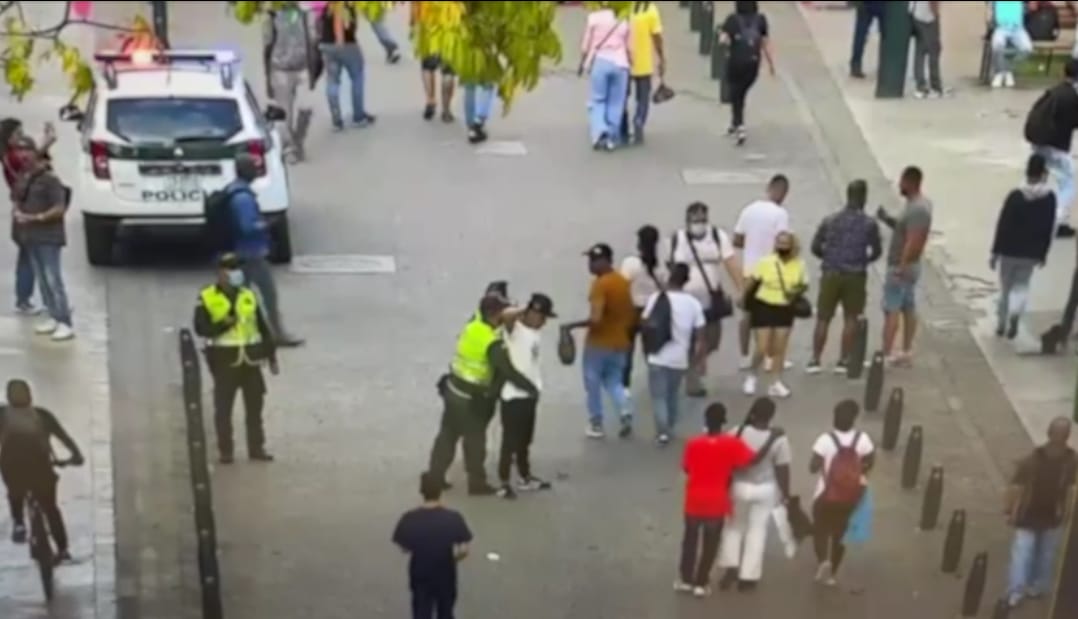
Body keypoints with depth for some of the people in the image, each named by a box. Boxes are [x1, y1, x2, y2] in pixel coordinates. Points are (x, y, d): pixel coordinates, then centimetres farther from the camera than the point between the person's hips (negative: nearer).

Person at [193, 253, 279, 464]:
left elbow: (263, 327, 13)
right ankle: (225, 451, 9)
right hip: (225, 360, -4)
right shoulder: (207, 298, -3)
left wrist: (271, 355, 10)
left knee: (254, 406, 8)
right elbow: (201, 328, -10)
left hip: (251, 359, 4)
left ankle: (256, 448, 16)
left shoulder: (248, 296, 10)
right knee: (223, 408, 2)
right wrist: (223, 325, -25)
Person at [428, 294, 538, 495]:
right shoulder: (493, 343, -26)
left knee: (447, 435, 19)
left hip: (452, 389, 7)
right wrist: (531, 388, -14)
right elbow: (509, 372, -25)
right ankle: (477, 484, 22)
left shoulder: (472, 326, -5)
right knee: (475, 441, 9)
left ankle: (435, 476, 28)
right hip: (470, 399, -7)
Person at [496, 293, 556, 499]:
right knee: (510, 440, 1)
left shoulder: (535, 334, 11)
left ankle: (525, 478, 33)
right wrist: (522, 312, -21)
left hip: (530, 393, 8)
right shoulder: (513, 328, -16)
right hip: (513, 394, -8)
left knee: (525, 440, 20)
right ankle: (504, 483, 11)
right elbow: (508, 316, -39)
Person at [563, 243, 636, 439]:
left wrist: (572, 326, -17)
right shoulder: (623, 282, 4)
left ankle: (596, 424, 18)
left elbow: (595, 319, -27)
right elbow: (632, 314, 11)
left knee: (593, 383, 11)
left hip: (599, 343, -7)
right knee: (614, 382, 18)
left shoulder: (600, 284, -20)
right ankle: (625, 414, -5)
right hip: (620, 342, 7)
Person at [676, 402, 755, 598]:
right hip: (716, 501, -1)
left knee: (690, 539, 20)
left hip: (695, 499, 1)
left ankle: (686, 579, 27)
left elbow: (687, 468, -1)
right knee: (710, 543, 14)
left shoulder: (693, 444, -12)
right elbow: (751, 459, -19)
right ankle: (701, 583, 20)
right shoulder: (732, 443, -15)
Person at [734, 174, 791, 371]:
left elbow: (737, 241, 5)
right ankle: (771, 358, 11)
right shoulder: (780, 213, -16)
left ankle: (745, 357, 17)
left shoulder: (748, 210, 1)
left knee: (748, 314, 13)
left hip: (749, 269, 5)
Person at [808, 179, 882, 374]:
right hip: (855, 275, -1)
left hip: (831, 274, 1)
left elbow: (815, 247, 2)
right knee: (850, 319, 10)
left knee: (823, 319, 8)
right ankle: (843, 361, 10)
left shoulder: (829, 220, 0)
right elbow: (877, 251, 3)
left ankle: (815, 360, 8)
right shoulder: (869, 223, -5)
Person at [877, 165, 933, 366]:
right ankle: (907, 352, 20)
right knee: (908, 309, 14)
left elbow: (913, 242, -27)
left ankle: (886, 354, -7)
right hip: (909, 267, 10)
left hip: (902, 268, -10)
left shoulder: (917, 209, -23)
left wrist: (901, 268, -27)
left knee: (891, 310, -7)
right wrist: (888, 219, 4)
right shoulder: (918, 204, 9)